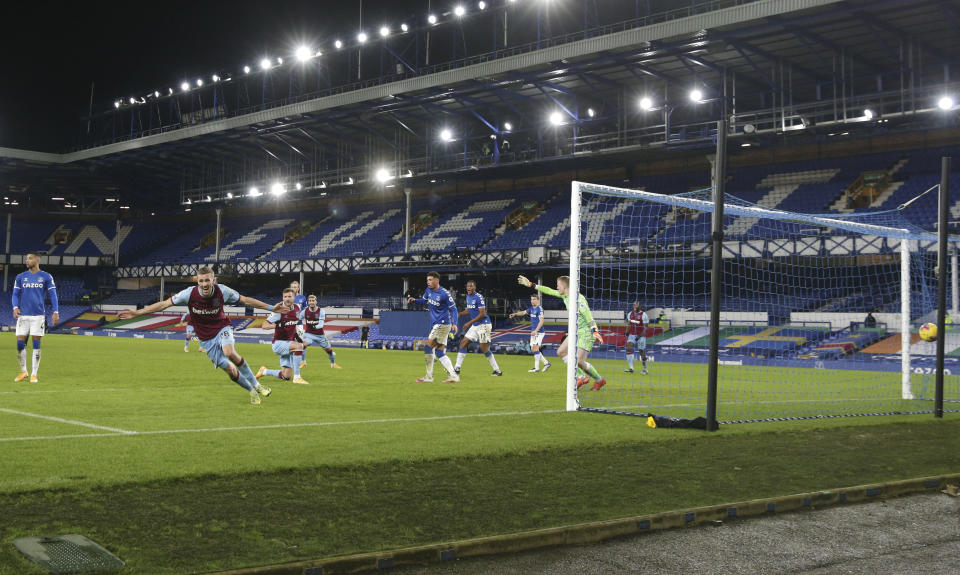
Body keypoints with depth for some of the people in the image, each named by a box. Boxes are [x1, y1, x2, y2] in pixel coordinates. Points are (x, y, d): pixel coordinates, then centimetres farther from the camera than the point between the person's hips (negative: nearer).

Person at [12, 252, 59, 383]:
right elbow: (15, 294, 11)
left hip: (38, 315, -2)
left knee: (36, 345, -1)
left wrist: (56, 312, -7)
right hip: (23, 315, 2)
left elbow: (53, 295, 3)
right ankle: (23, 371, 16)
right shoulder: (20, 277, 10)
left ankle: (34, 374, 7)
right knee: (20, 343, -1)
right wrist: (15, 307, -8)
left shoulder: (46, 277, 4)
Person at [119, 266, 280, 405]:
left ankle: (256, 384, -14)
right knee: (230, 370, -7)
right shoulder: (190, 294, -19)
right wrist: (137, 313, -13)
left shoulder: (222, 291, -17)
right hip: (206, 339, 1)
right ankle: (252, 391, 20)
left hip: (222, 329, -1)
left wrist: (271, 307, -3)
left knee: (230, 353, -33)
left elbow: (245, 300, -4)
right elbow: (164, 304, -11)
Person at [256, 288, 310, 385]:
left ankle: (264, 371, 31)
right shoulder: (279, 311, -16)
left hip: (290, 343, 6)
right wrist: (275, 325, -36)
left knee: (286, 377, 5)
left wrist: (296, 335, 10)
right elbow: (264, 325, -18)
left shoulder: (297, 308, 2)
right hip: (278, 343, -6)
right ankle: (296, 377, -29)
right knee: (299, 346, -35)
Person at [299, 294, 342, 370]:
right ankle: (303, 362, -5)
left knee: (329, 349, 8)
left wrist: (316, 327, -46)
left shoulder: (321, 311, -16)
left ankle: (333, 363, 35)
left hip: (320, 335, 0)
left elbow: (321, 324, -26)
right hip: (308, 333, 0)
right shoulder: (305, 311, -10)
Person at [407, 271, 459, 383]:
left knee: (428, 347, -12)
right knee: (439, 353, 6)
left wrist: (454, 323, -23)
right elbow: (424, 300, 26)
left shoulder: (444, 294, -14)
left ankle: (429, 376, -5)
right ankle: (453, 375, 5)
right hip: (436, 325, 9)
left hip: (443, 324, -9)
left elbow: (453, 308, -11)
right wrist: (414, 300, 6)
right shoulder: (429, 290, 9)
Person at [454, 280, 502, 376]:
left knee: (484, 349, -7)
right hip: (474, 326, 9)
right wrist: (459, 314, 8)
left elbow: (482, 314, -19)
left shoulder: (479, 297, -16)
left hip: (483, 325, -9)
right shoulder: (468, 297, 11)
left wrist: (469, 323, -19)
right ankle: (457, 368, 10)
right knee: (463, 343, 5)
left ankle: (497, 370, 3)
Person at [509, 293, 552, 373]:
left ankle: (536, 368, -9)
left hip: (539, 332, -9)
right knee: (533, 349, 8)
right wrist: (515, 314, 15)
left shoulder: (539, 309, -13)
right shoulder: (531, 308, 13)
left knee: (535, 348, -13)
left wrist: (536, 330, -27)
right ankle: (546, 363, 16)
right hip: (533, 332, 9)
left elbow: (541, 321, -20)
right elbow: (524, 312, 29)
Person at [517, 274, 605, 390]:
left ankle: (599, 380, 7)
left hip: (586, 332, -10)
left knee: (579, 361, -16)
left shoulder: (578, 299, -21)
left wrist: (595, 331, -35)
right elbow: (549, 291, 18)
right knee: (561, 352, 8)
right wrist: (531, 285, 22)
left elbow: (588, 315, -27)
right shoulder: (564, 296, 7)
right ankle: (581, 378, 8)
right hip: (576, 332, 10)